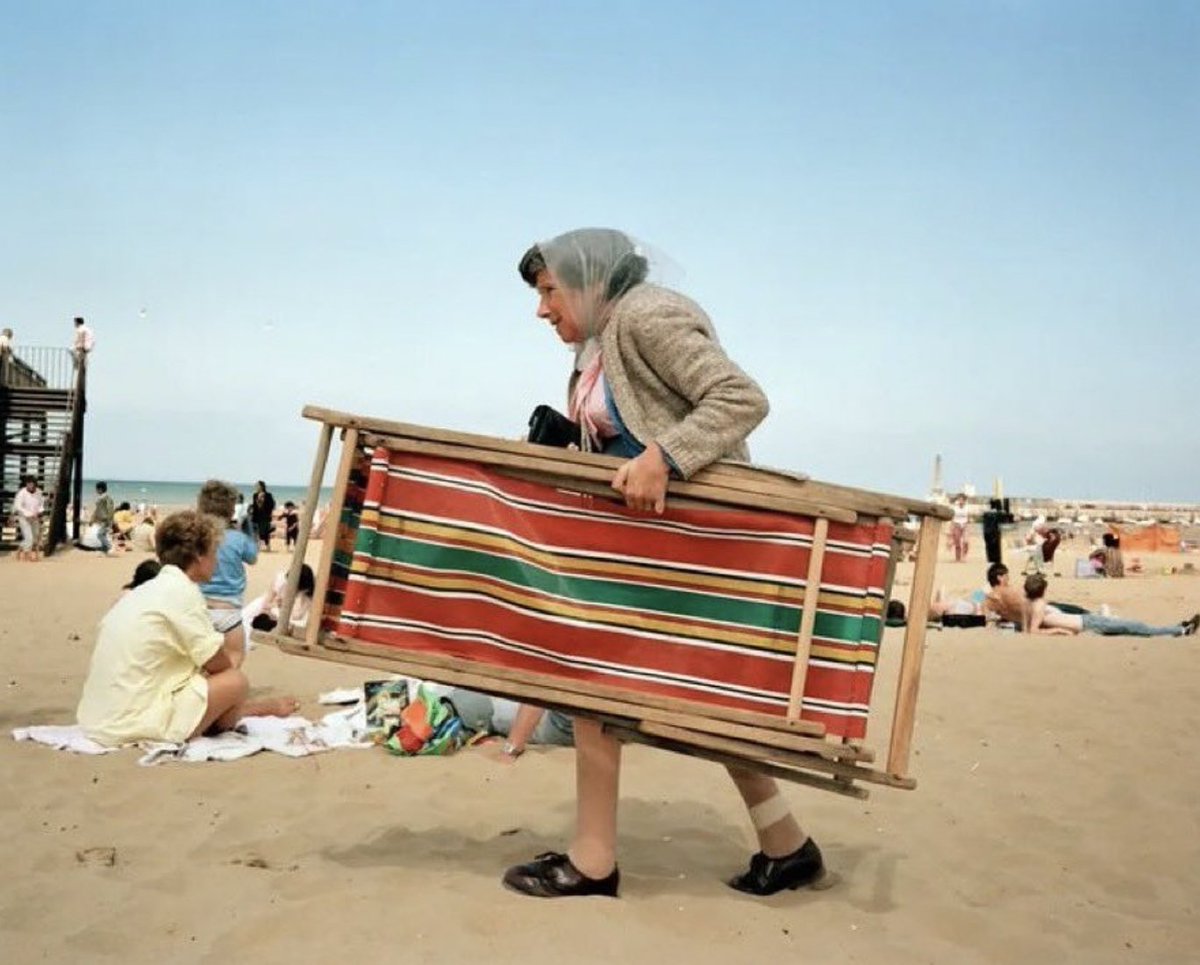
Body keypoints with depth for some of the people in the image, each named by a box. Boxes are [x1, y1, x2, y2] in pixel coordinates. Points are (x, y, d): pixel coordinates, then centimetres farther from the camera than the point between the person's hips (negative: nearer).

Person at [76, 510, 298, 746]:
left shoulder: (147, 590, 13)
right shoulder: (183, 591, -12)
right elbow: (218, 664, -6)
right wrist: (232, 657, 14)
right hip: (136, 725, -9)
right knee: (235, 682, -2)